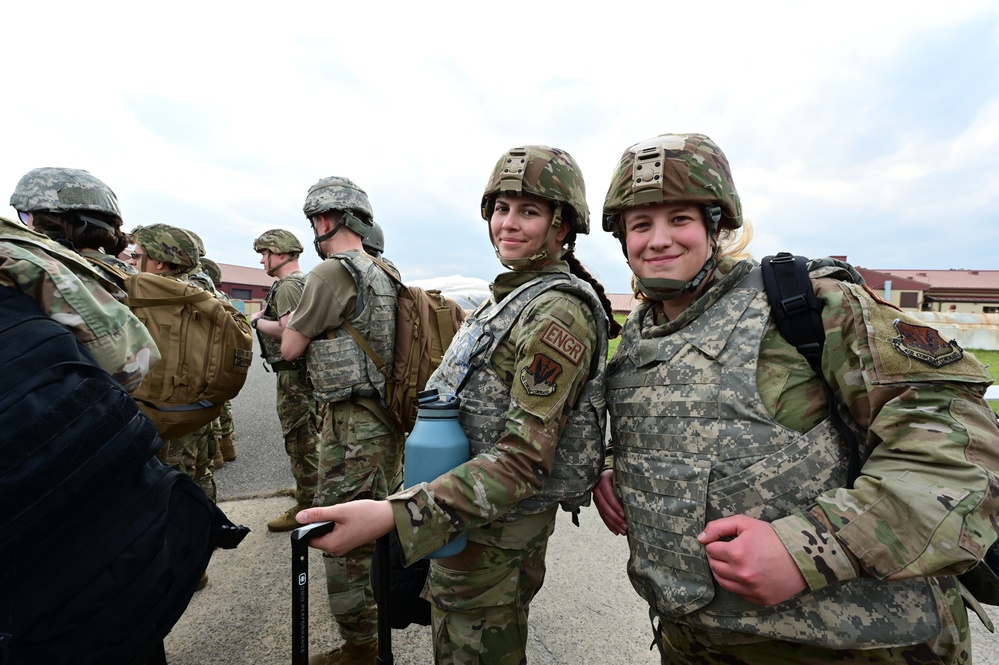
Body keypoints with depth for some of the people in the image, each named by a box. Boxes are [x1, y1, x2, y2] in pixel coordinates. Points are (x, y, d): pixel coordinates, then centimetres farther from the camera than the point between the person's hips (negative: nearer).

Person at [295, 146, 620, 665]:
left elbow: (525, 460, -28)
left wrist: (396, 516, -36)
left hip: (496, 532, -8)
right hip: (466, 507, 9)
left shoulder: (558, 311, -23)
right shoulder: (508, 295, 7)